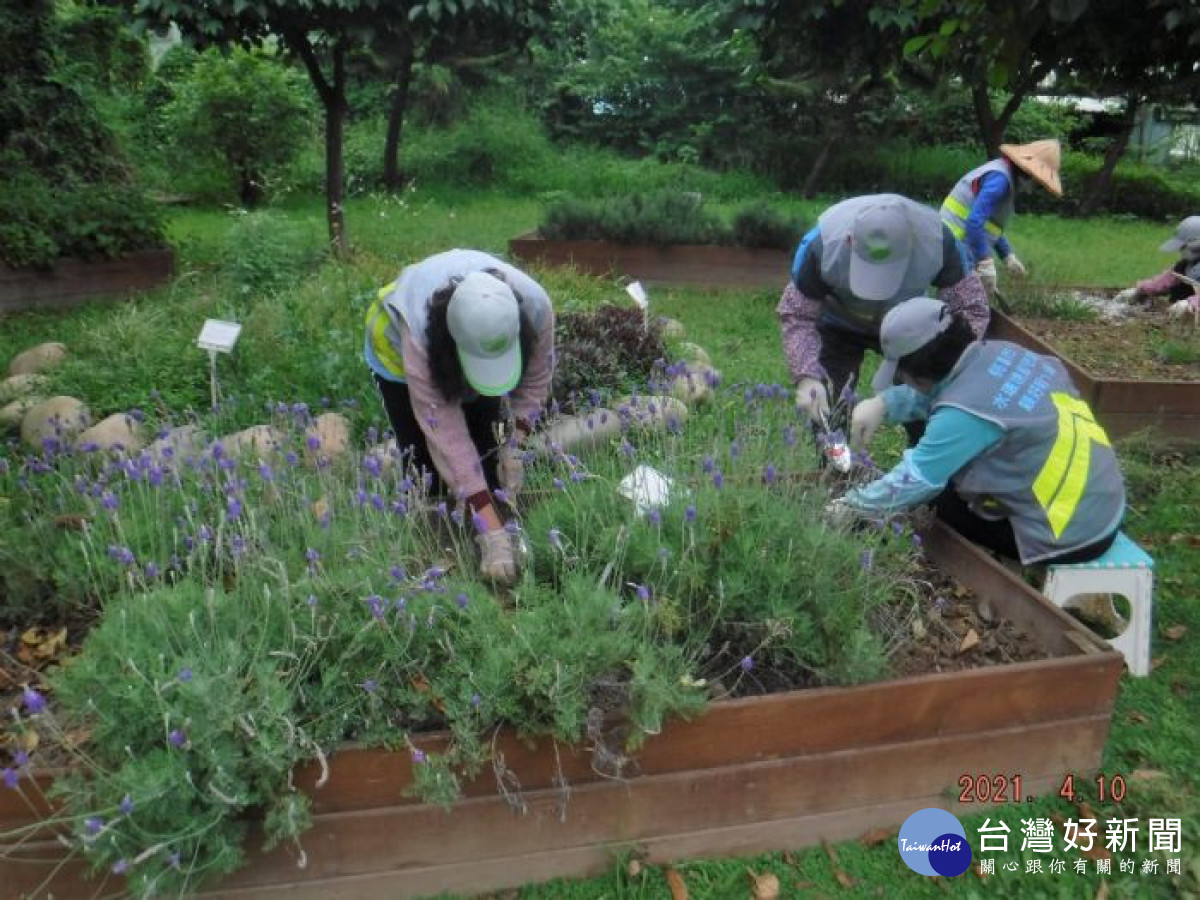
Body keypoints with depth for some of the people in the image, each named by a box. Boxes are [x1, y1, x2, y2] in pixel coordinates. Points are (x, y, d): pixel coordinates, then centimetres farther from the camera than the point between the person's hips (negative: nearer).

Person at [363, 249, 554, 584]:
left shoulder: (536, 306, -39)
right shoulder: (419, 334, -48)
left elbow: (535, 378, -18)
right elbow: (447, 435, -47)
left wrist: (514, 443, -28)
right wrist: (492, 532, -49)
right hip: (397, 349, -3)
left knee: (486, 451, -6)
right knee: (427, 461, -13)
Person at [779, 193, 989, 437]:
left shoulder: (937, 240, -34)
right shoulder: (823, 243, -38)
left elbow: (970, 307, -25)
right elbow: (797, 316, -26)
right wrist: (806, 376, -41)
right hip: (839, 328, -1)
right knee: (827, 414, -7)